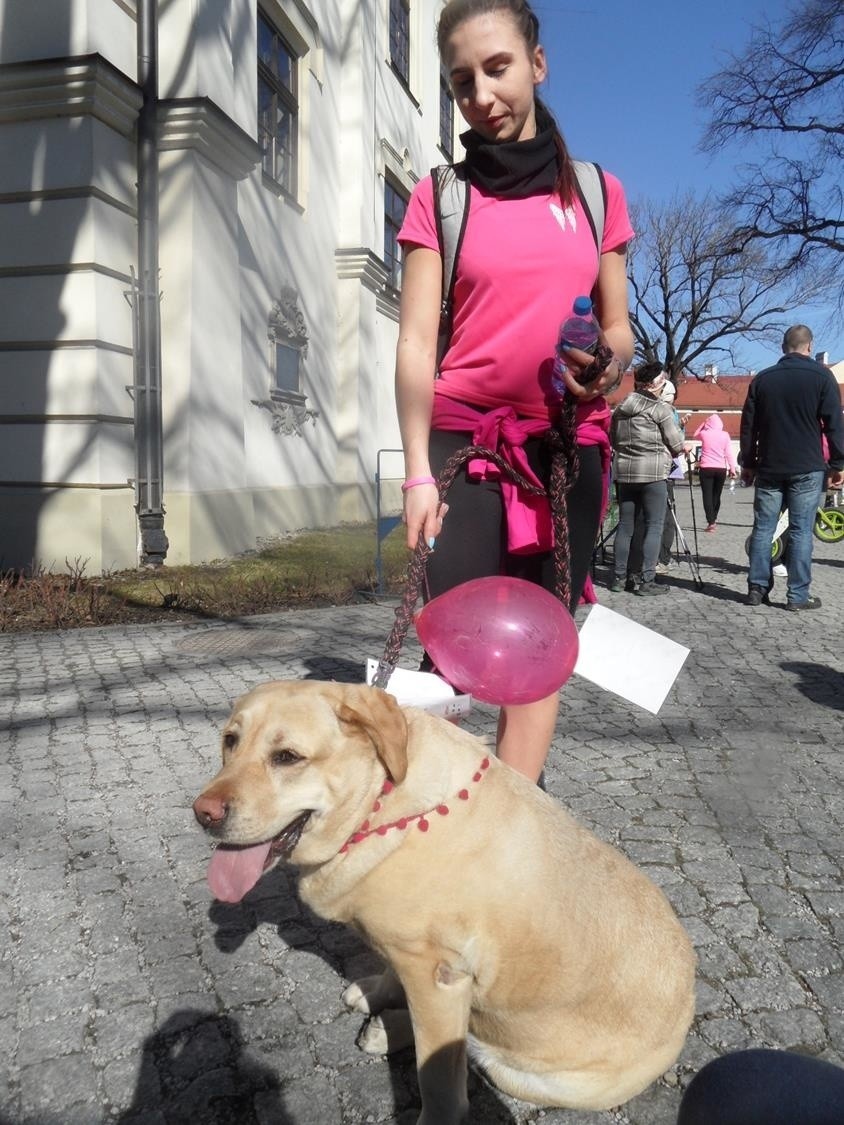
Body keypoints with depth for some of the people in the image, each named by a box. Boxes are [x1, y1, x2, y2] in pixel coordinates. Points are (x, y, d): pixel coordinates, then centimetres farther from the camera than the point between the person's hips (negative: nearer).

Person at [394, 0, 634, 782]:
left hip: (567, 447, 2)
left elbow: (618, 326, 15)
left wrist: (610, 362, -10)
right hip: (463, 442, -2)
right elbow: (416, 344, -2)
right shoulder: (438, 196, 5)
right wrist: (417, 472, -12)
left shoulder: (598, 192, 12)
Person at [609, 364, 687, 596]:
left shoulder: (621, 408, 12)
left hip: (624, 472, 6)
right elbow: (677, 444, -5)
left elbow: (613, 440, 17)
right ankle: (647, 581, -6)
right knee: (654, 526, -2)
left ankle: (619, 577, 12)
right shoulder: (660, 408, -6)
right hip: (653, 473, -6)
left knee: (625, 525, 10)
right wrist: (681, 448, 16)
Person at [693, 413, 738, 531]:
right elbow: (729, 453, 1)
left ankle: (711, 522, -13)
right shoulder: (725, 435, 2)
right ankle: (714, 518, 29)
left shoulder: (704, 434, -1)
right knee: (716, 495, 16)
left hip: (706, 468, -2)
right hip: (721, 469, 2)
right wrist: (733, 468, 4)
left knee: (707, 496, -3)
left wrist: (703, 424, 15)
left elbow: (695, 435, 22)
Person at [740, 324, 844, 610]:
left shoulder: (762, 379, 8)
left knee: (762, 528, 7)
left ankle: (757, 588, 7)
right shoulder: (821, 375, -2)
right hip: (807, 469, -3)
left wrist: (748, 463, 16)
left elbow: (748, 426, 9)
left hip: (769, 468, 3)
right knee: (801, 530, -2)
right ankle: (798, 595, -1)